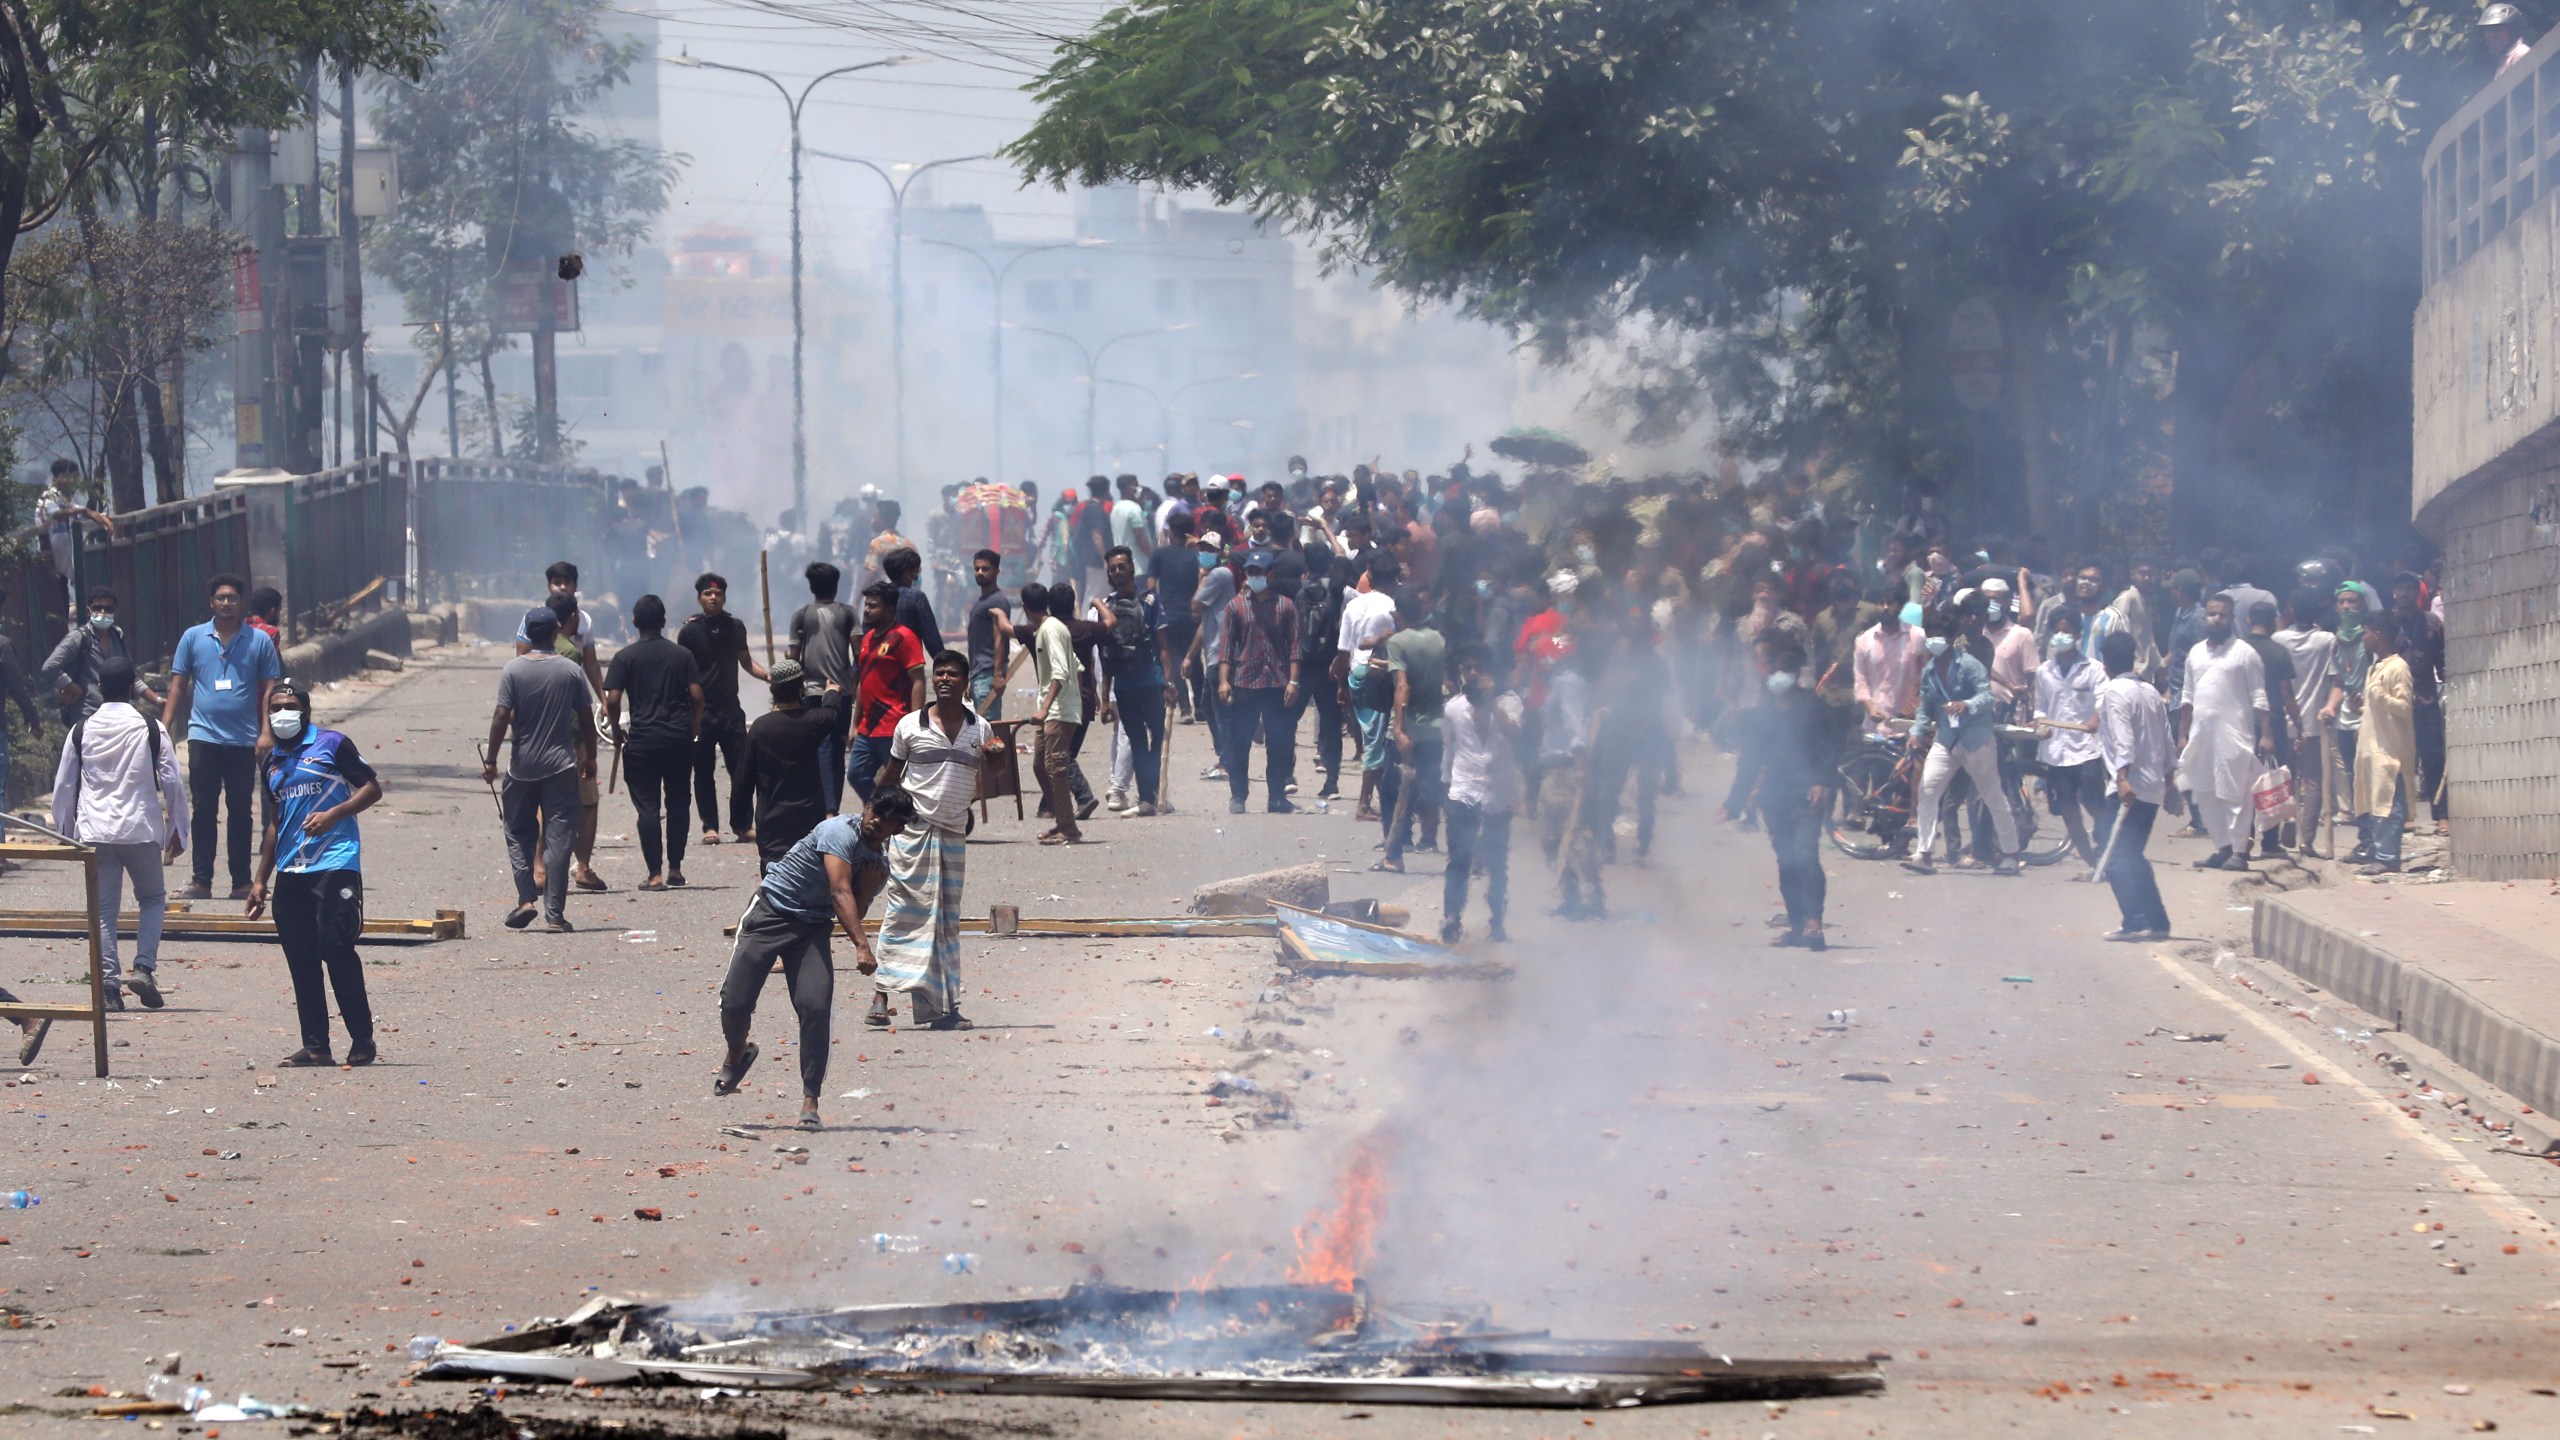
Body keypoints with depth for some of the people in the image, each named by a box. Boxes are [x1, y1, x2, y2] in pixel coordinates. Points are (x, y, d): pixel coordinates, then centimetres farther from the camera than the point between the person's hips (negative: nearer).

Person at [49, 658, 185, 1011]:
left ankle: (108, 985, -3)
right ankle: (144, 968, -2)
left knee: (104, 909, 6)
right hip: (142, 830, -1)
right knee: (153, 898, 16)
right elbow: (172, 783, -1)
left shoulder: (81, 731, 4)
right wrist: (177, 832, 10)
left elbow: (63, 786, 8)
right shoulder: (151, 729, -2)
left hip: (95, 832, 1)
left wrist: (64, 833, 19)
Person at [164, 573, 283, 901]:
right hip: (204, 736, 0)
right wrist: (165, 727, 0)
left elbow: (269, 688, 4)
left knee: (240, 812, 5)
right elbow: (178, 685, 8)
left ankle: (241, 882, 10)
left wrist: (266, 732, -5)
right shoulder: (193, 638, 5)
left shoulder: (259, 641, 3)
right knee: (203, 810, 1)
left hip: (243, 739, 0)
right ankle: (202, 880, 4)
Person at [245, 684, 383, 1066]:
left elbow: (372, 787, -1)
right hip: (289, 873, 6)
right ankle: (315, 1045, 4)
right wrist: (261, 879, 24)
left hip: (335, 863, -6)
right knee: (301, 959, 2)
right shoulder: (273, 763, 20)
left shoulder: (331, 745, 1)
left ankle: (362, 1039, -4)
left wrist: (334, 813, -16)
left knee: (335, 947, -13)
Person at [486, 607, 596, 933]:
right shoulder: (570, 670, -3)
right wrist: (589, 758, 13)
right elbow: (586, 718, 1)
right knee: (558, 837, 2)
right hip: (561, 765, 0)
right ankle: (555, 914, -2)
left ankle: (525, 897, 0)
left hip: (522, 766, 0)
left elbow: (502, 716, -9)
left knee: (519, 832, 15)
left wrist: (491, 759, -1)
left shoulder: (513, 670, -7)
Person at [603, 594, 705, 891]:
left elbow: (613, 699, -10)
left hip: (643, 738, -3)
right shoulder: (682, 654, 5)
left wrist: (616, 730, 5)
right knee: (677, 803, 15)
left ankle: (655, 874, -6)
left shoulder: (625, 657, -3)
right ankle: (675, 868, 19)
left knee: (648, 807, -1)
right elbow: (696, 695, -1)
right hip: (679, 738, 3)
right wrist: (694, 728, 13)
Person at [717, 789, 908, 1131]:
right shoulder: (842, 831, -17)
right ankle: (737, 1054, 28)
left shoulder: (878, 865, 6)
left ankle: (810, 1103, -10)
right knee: (735, 1001, -7)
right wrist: (862, 946, -38)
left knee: (817, 1007, -16)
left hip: (814, 926, 5)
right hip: (771, 910, -5)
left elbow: (854, 915, 2)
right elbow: (840, 892, -29)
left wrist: (869, 885, -16)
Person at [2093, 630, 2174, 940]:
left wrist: (2122, 777, -27)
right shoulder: (2151, 693, 16)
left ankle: (2136, 921, -16)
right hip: (2154, 786, 8)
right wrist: (2167, 777, 28)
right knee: (2132, 855, 16)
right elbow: (2166, 741, 19)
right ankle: (2156, 922, 13)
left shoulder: (2113, 692, -8)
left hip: (2128, 788, -8)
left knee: (2115, 853, -7)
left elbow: (2122, 738, -20)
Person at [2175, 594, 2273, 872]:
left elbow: (2259, 699, -5)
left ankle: (2239, 850, -3)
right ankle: (2222, 847, 16)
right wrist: (2184, 734, 13)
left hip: (2233, 734, -6)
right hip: (2201, 734, 6)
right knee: (2205, 795, 8)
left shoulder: (2244, 653, -3)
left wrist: (2265, 734, -11)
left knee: (2233, 794, -6)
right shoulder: (2195, 653, 14)